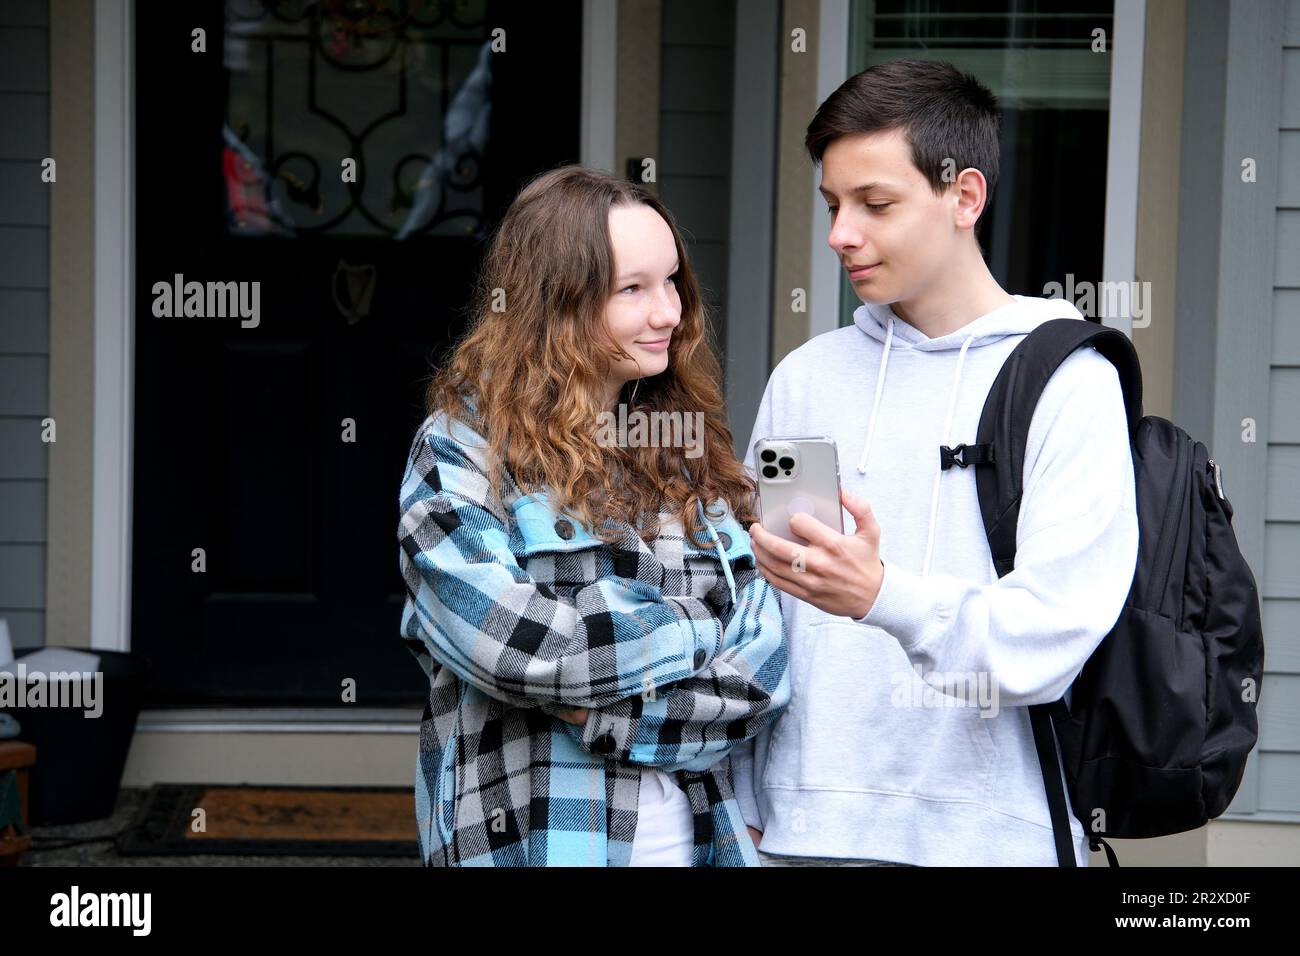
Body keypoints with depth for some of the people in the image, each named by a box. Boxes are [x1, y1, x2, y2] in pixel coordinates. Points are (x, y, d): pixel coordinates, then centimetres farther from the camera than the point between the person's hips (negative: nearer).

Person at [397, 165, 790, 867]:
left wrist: (605, 708, -15)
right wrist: (694, 634, -11)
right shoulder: (464, 449, -7)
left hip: (696, 835, 5)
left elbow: (763, 665, -1)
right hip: (526, 839, -5)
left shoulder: (690, 452, 8)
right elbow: (513, 643, -22)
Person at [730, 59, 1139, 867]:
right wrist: (741, 806, 4)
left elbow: (1052, 633, -16)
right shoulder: (807, 377, 9)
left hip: (991, 832, -3)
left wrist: (883, 596, -31)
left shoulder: (1069, 381, -5)